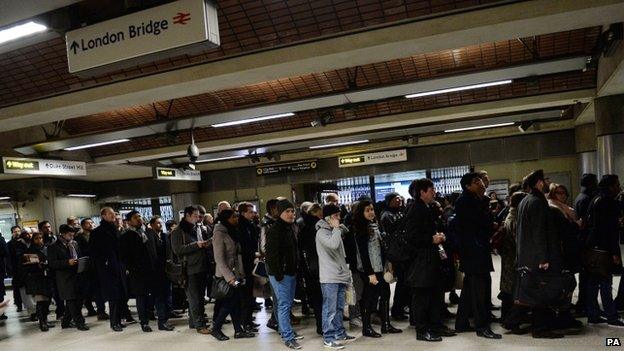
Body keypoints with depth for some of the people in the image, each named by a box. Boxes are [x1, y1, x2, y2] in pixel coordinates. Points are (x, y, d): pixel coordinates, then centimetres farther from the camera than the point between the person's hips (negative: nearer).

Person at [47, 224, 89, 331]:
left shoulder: (74, 244, 15)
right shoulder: (53, 247, -4)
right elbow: (52, 263, -11)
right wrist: (67, 262, -20)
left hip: (76, 276, 7)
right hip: (65, 279, -6)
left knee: (78, 299, 7)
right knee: (71, 301, -4)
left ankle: (65, 322, 23)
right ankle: (79, 322, 3)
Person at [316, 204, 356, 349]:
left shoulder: (334, 232, 17)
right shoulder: (322, 232, -10)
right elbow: (333, 244, -30)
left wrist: (346, 272, 17)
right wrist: (336, 228, -14)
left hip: (340, 276, 8)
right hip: (329, 278, -8)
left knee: (339, 307, 15)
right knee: (330, 309, -3)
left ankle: (339, 333, 26)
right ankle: (328, 338, 4)